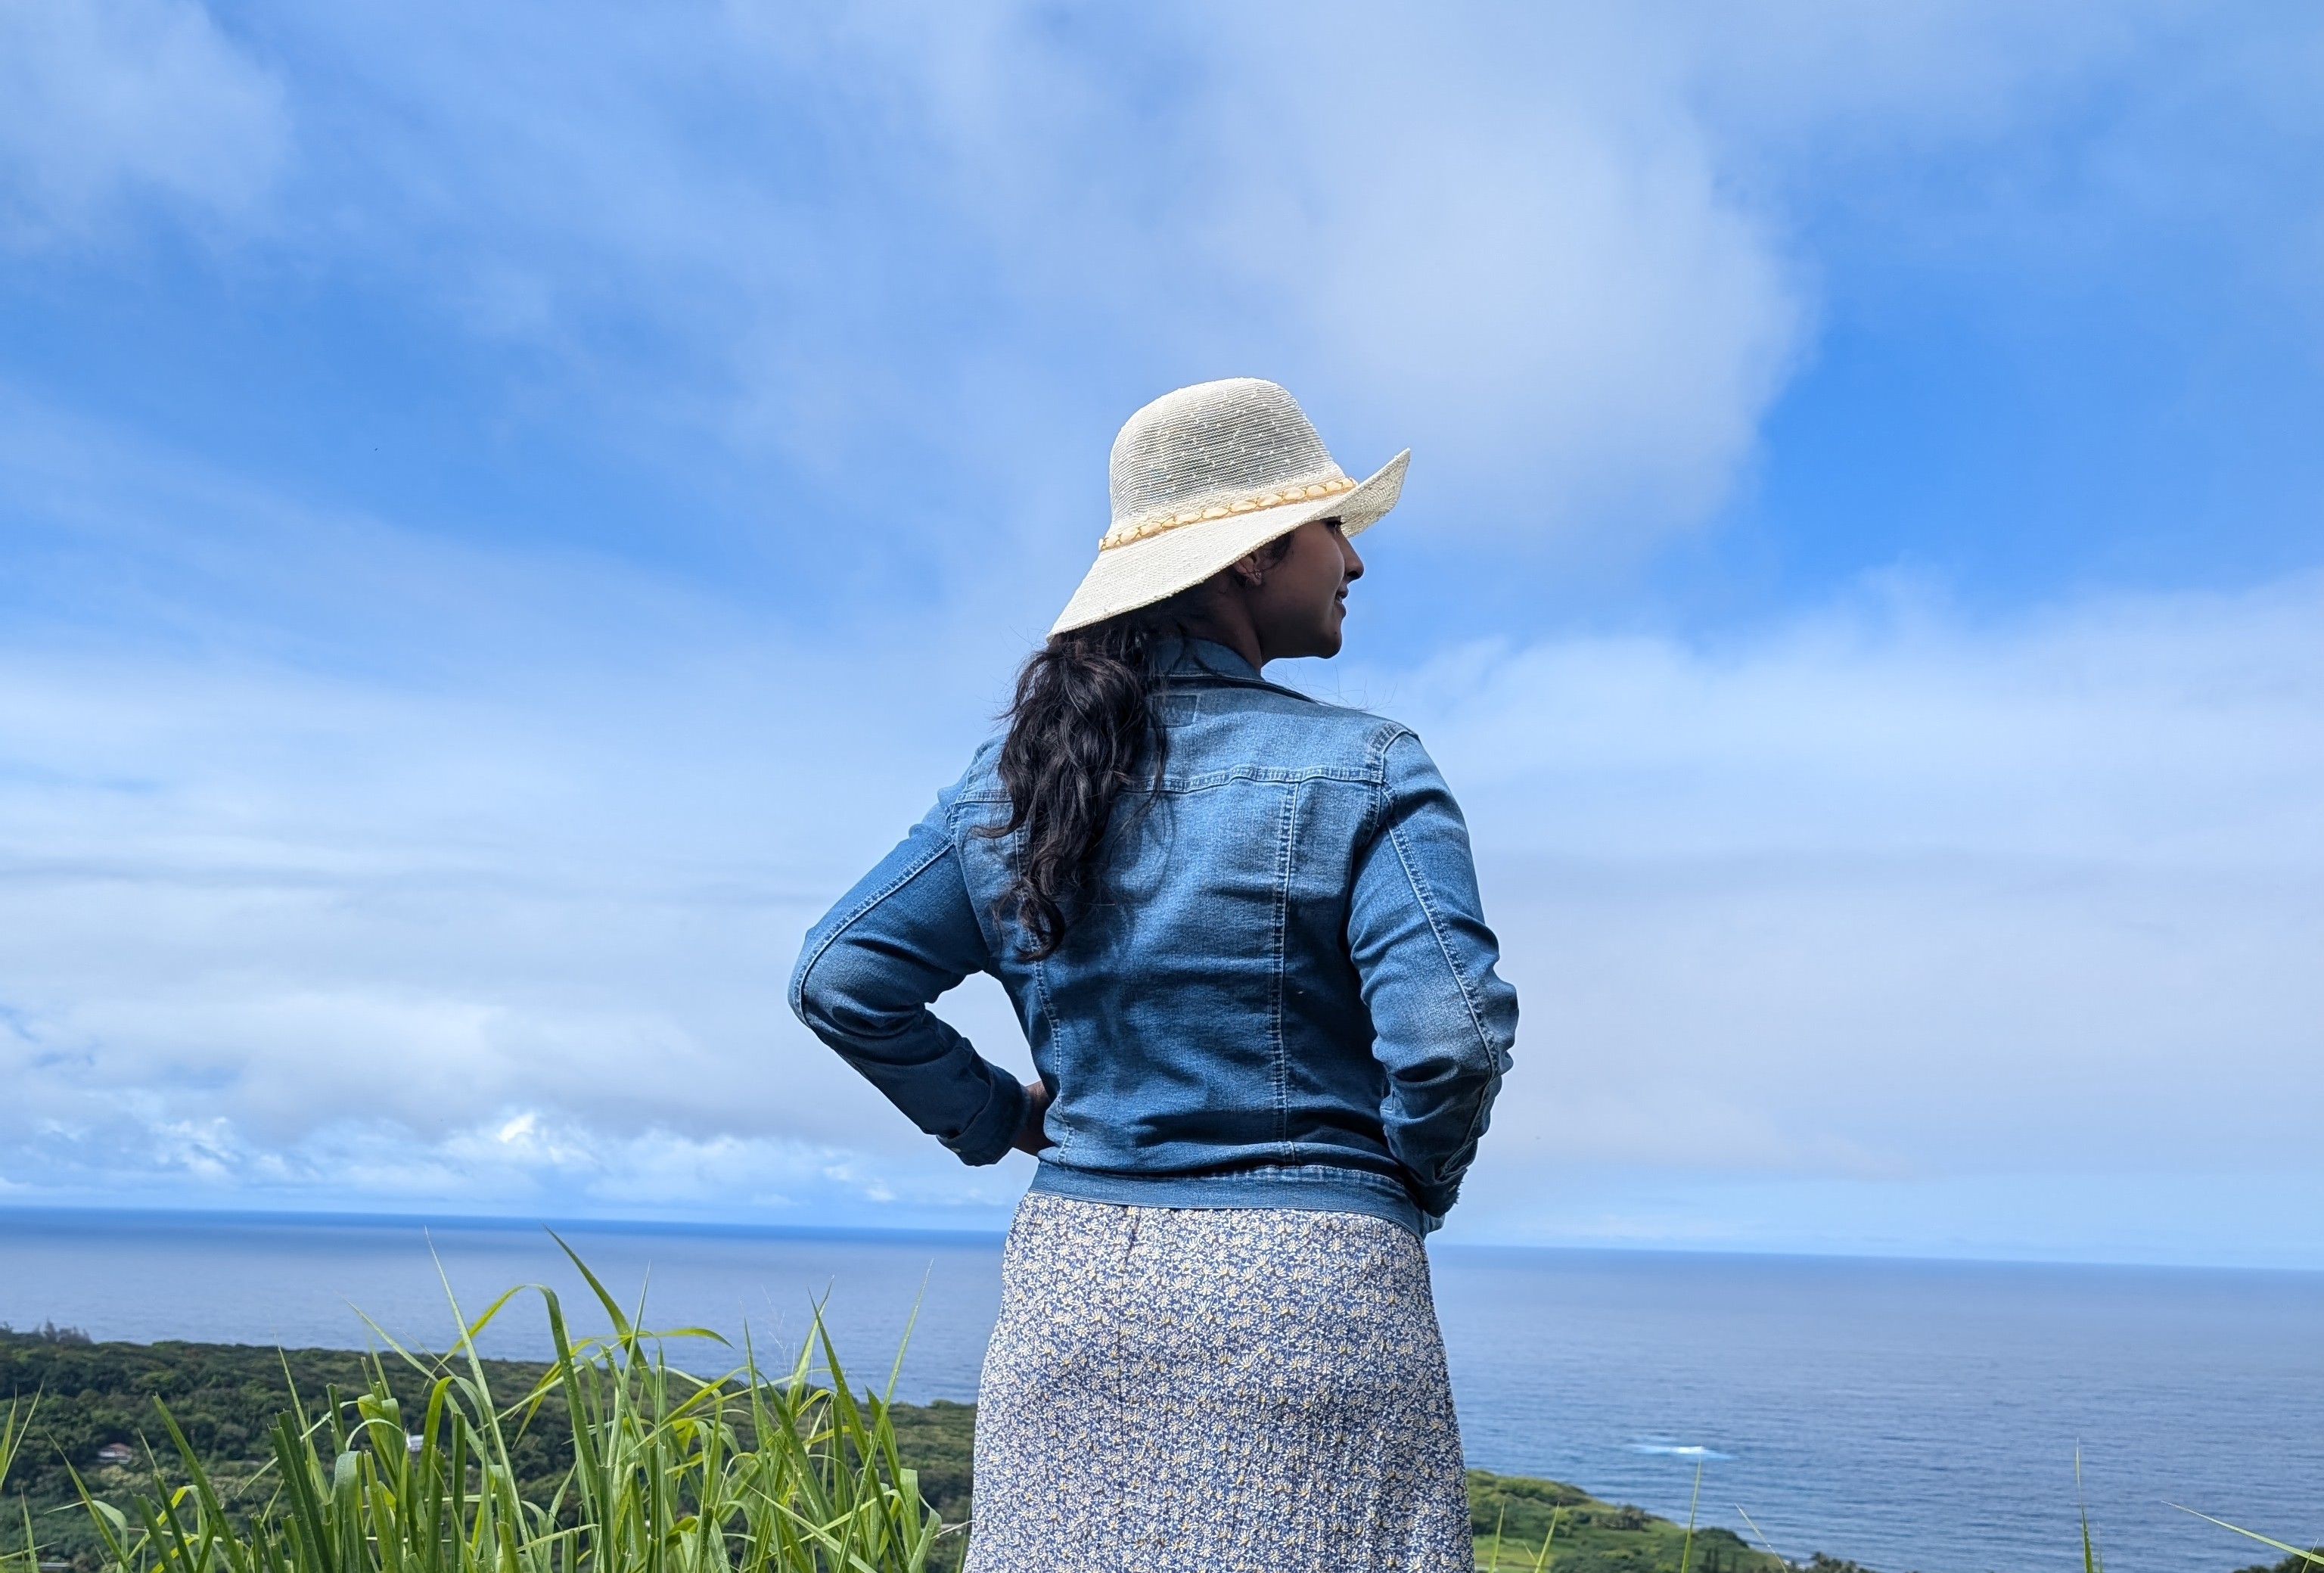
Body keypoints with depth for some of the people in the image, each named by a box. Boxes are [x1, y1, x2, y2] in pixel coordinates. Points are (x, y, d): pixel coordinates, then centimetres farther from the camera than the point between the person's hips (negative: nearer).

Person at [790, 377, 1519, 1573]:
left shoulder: (1016, 779, 6)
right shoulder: (1361, 771, -9)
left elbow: (837, 980, 7)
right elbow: (1452, 1033, -18)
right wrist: (1420, 1182, 2)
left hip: (1075, 1276, 5)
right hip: (1307, 1293, -5)